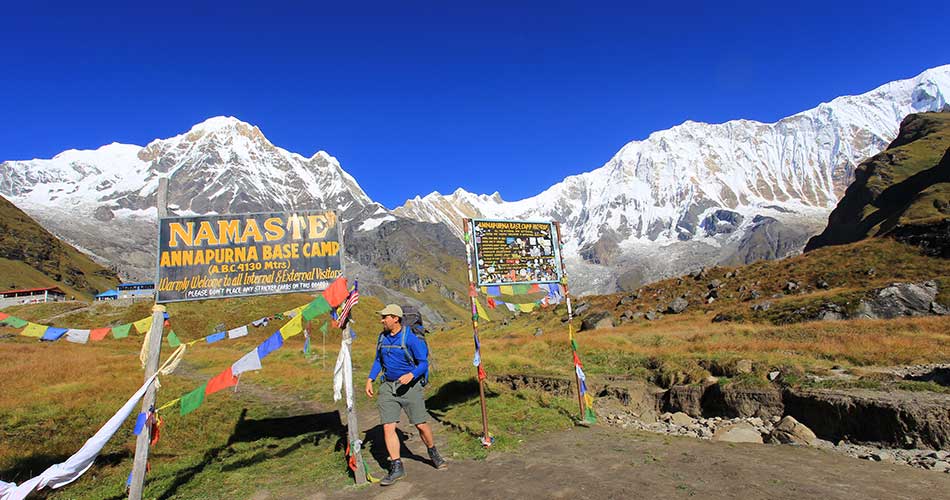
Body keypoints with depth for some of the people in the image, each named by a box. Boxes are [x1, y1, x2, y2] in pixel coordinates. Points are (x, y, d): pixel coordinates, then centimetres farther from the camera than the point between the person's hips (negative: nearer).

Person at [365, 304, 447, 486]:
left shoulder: (410, 338, -14)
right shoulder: (382, 337, 5)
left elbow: (424, 363, -12)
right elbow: (378, 360, 17)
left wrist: (411, 375, -29)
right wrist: (370, 379, 6)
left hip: (410, 386, -4)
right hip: (388, 386, 5)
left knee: (421, 424, 3)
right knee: (388, 427, -3)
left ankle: (434, 454, 30)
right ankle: (396, 467, 10)